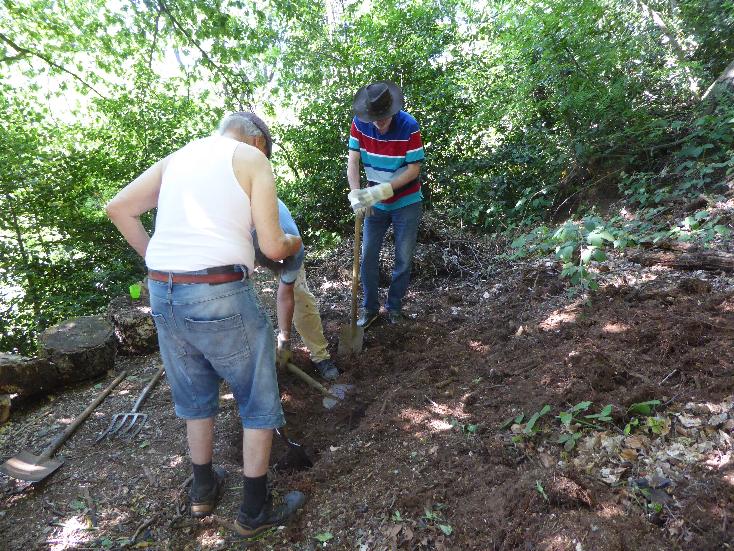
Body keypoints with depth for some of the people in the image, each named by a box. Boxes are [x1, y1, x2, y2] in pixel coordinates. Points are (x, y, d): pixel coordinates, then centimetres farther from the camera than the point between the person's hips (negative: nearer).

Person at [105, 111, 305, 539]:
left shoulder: (177, 158, 18)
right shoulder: (253, 158, 1)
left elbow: (119, 208, 12)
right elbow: (272, 246, -5)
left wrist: (156, 258, 19)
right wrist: (294, 243, 16)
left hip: (162, 293, 7)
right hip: (222, 295, -6)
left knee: (196, 398, 25)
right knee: (260, 404, 13)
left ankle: (204, 491, 43)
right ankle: (256, 511, 27)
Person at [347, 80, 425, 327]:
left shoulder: (409, 126, -21)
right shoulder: (359, 123, -12)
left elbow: (414, 169, -19)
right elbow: (353, 161, -13)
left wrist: (381, 190, -28)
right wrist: (356, 194, -29)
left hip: (406, 203, -2)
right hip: (375, 203, 3)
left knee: (403, 259, 5)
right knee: (368, 256, 4)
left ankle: (394, 306, 24)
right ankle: (370, 308, 20)